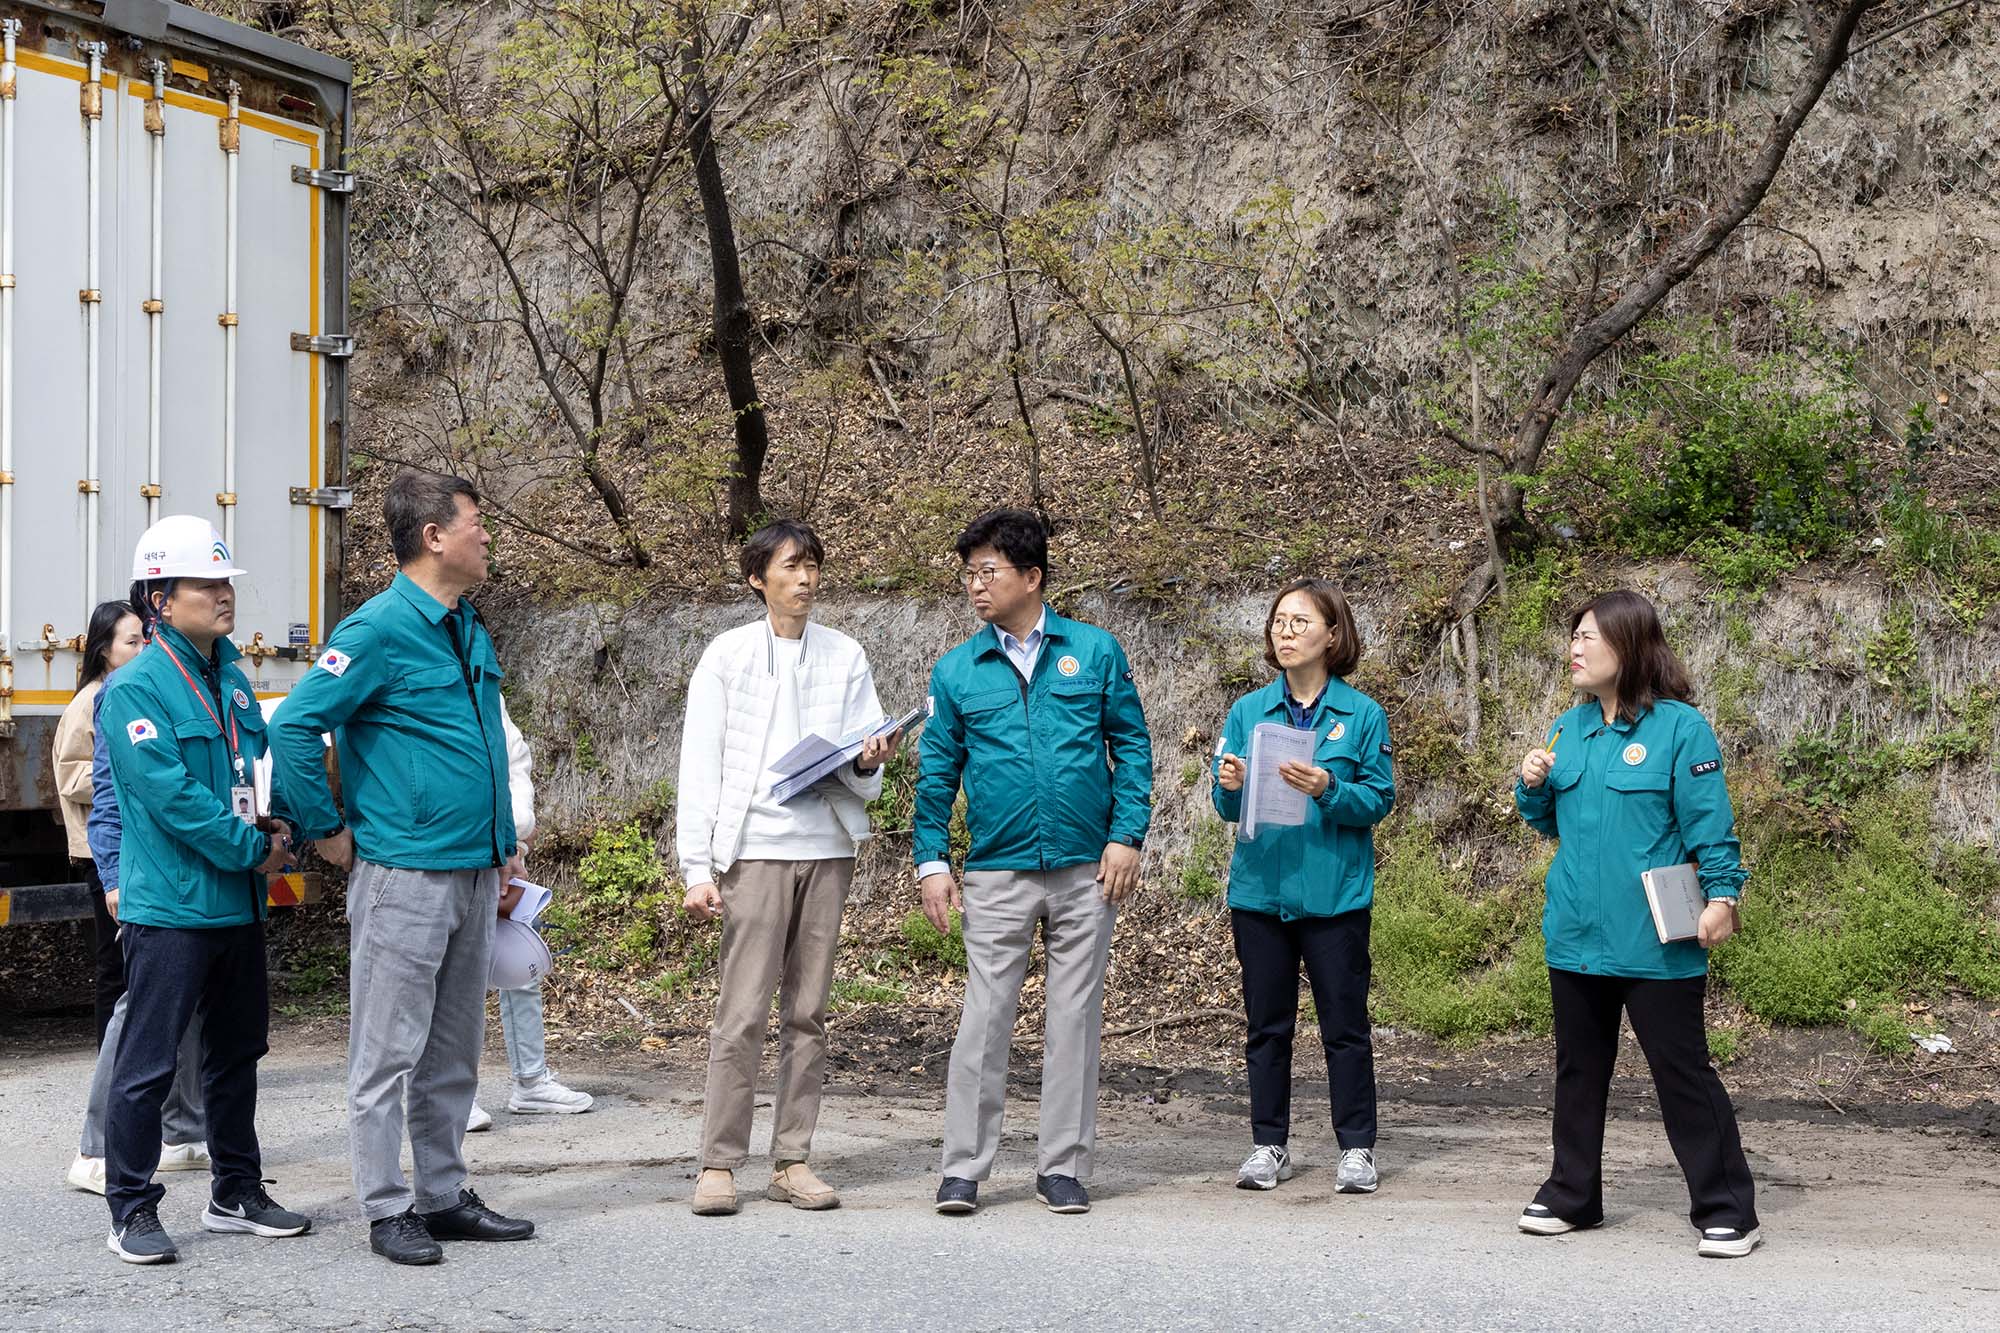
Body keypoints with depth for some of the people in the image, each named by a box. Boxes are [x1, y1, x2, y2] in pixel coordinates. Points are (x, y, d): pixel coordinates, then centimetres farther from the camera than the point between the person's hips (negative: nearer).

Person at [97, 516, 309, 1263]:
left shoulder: (230, 679, 12)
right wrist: (252, 848, -16)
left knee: (237, 1053, 16)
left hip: (238, 904, 8)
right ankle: (131, 1213, 7)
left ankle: (236, 1194, 28)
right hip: (170, 908, -8)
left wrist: (279, 821, -1)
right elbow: (171, 794, -20)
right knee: (148, 1064, -2)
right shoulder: (136, 688, -13)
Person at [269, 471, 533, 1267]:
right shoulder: (381, 628, -12)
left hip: (473, 875, 8)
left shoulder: (470, 630, 14)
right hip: (403, 876, -8)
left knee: (454, 1053, 14)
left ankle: (444, 1197, 24)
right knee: (388, 1053, 1)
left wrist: (504, 848, 20)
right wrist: (327, 833, -11)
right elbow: (294, 726, -16)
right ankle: (385, 1210, 10)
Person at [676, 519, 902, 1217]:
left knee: (807, 1013, 5)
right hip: (755, 847, -3)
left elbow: (863, 778, 10)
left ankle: (792, 1161, 11)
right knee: (742, 1014, -6)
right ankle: (719, 1164, 1)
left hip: (828, 847, 3)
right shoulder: (727, 655, 2)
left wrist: (869, 763, -14)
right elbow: (700, 767, -1)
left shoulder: (846, 656, 10)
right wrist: (697, 870, -8)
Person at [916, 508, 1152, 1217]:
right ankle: (964, 1168, 8)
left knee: (1075, 1019, 6)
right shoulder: (956, 670, 5)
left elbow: (1131, 746, 4)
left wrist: (1127, 837, -5)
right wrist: (932, 861, 0)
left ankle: (1063, 1166, 16)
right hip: (997, 875, 0)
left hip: (1087, 872, 0)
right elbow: (937, 772, 7)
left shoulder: (1095, 651, 2)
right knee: (984, 1020, 0)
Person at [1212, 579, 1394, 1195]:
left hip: (1335, 893, -3)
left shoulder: (1363, 714, -1)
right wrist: (1231, 787, -17)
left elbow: (1379, 800, -4)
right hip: (1260, 887, 3)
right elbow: (1228, 809, 6)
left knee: (1345, 1026, 3)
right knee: (1267, 1025, 9)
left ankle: (1356, 1148, 14)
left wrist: (1329, 789, -22)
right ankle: (1269, 1145, 19)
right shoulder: (1248, 711, 6)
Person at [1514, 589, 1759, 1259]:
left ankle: (1726, 1210, 9)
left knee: (1682, 1072, -1)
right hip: (1577, 934, 7)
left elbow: (1710, 823, -11)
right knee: (1579, 1069, 16)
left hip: (1655, 943, -6)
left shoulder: (1679, 727, -9)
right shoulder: (1568, 730, 10)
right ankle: (1572, 1196, 29)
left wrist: (1722, 896, -20)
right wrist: (1533, 786, -1)